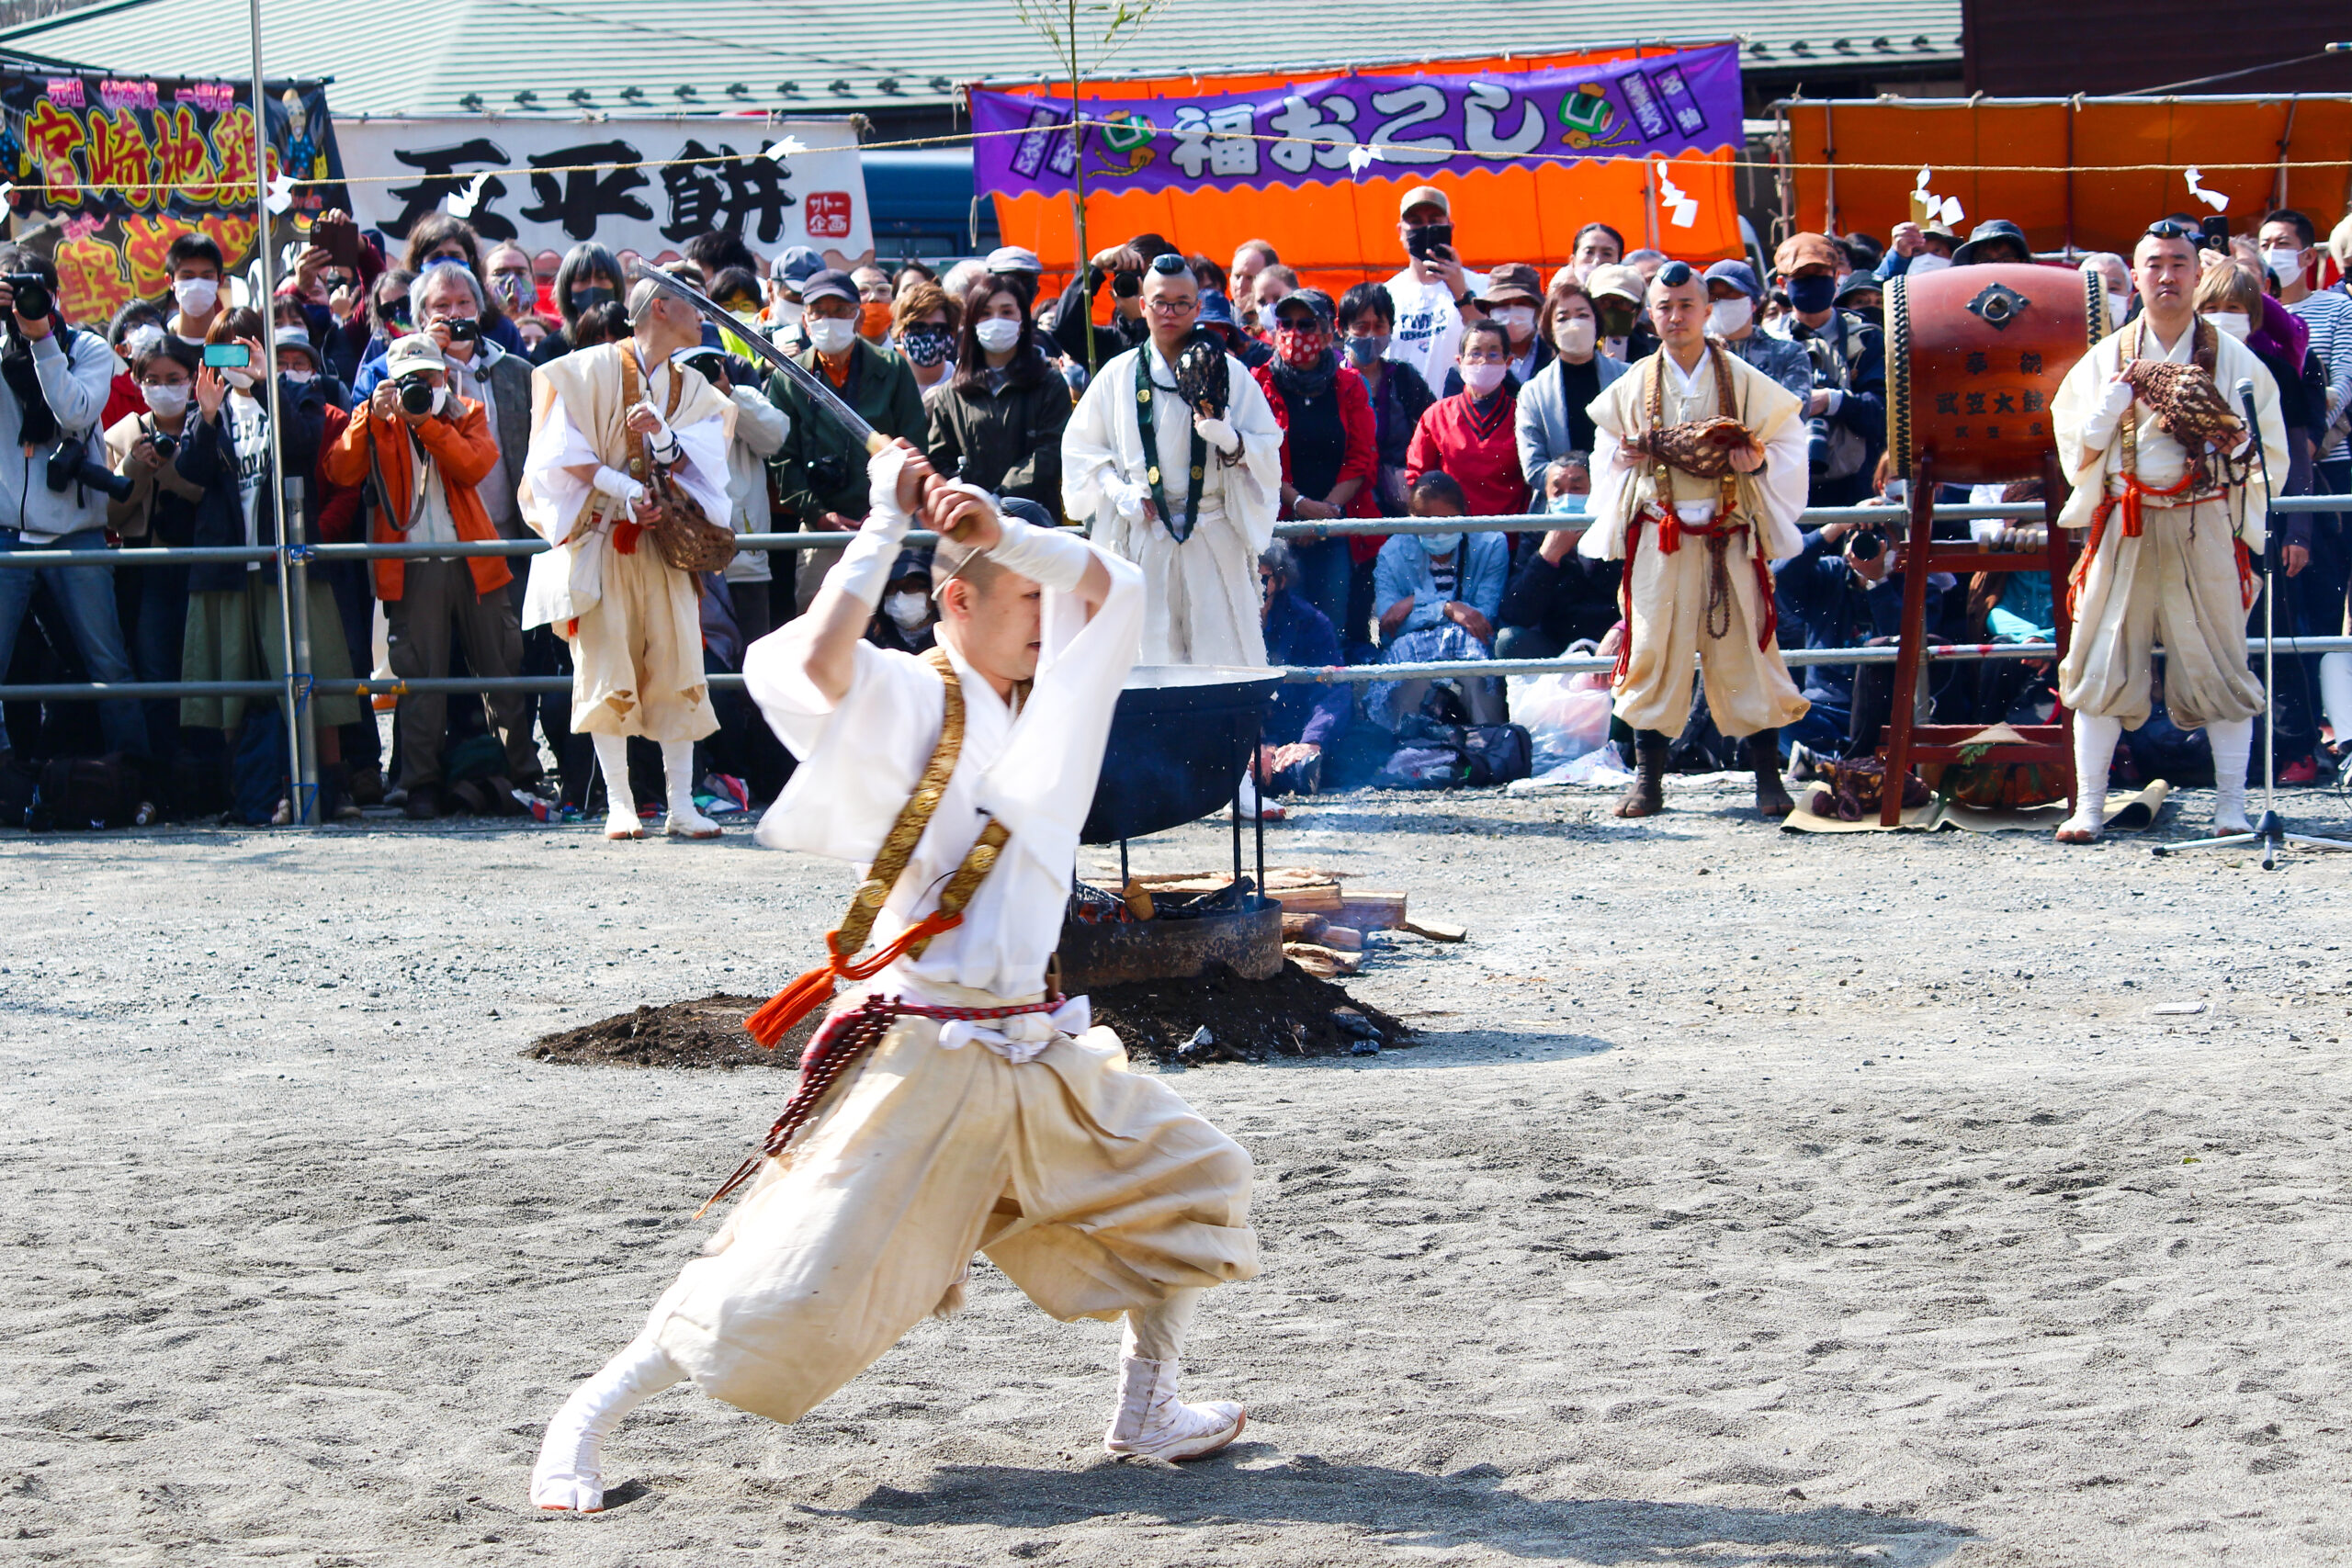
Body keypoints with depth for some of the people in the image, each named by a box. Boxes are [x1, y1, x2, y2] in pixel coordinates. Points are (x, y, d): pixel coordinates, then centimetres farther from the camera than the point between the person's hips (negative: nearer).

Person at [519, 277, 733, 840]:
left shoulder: (693, 389, 14)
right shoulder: (592, 369, -1)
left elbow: (698, 467, 3)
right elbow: (562, 452, -7)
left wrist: (662, 437, -16)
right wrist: (623, 487, -15)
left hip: (665, 541, 4)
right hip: (599, 538, -4)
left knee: (678, 669, -4)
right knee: (608, 672, -7)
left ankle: (681, 804, -1)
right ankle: (619, 804, -4)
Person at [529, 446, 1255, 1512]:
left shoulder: (1038, 704, 12)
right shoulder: (903, 702, -9)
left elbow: (1112, 588, 7)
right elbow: (816, 661, -29)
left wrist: (1008, 533, -9)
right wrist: (886, 526, -21)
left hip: (1037, 1054, 8)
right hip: (918, 1056, -8)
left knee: (1191, 1184, 12)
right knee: (791, 1283, -11)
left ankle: (1147, 1414, 25)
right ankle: (589, 1418, 3)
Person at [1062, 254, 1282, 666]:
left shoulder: (1229, 373, 5)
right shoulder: (1117, 376, 8)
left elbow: (1268, 450, 4)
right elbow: (1079, 447, 15)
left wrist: (1230, 442, -18)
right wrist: (1119, 491, -1)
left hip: (1215, 539, -1)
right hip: (1145, 536, 1)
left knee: (1225, 660, -6)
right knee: (1151, 658, -3)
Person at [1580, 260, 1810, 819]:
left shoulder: (1743, 381, 2)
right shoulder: (1633, 385, 9)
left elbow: (1788, 441, 7)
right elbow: (1606, 452, 18)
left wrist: (1759, 461, -13)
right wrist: (1628, 456, -3)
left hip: (1730, 538, -2)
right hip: (1657, 537, 2)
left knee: (1744, 652, -4)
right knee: (1653, 649, 0)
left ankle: (1768, 778, 2)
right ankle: (1647, 776, 8)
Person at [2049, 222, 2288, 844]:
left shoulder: (2234, 359, 7)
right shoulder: (2105, 359, 11)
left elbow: (2270, 454, 7)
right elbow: (2077, 453, 9)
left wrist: (2225, 432, -12)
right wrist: (2109, 407, -7)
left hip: (2206, 528, -1)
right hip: (2124, 528, 1)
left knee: (2218, 662, -2)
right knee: (2103, 663, -2)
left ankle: (2231, 806, 4)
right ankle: (2088, 808, 2)